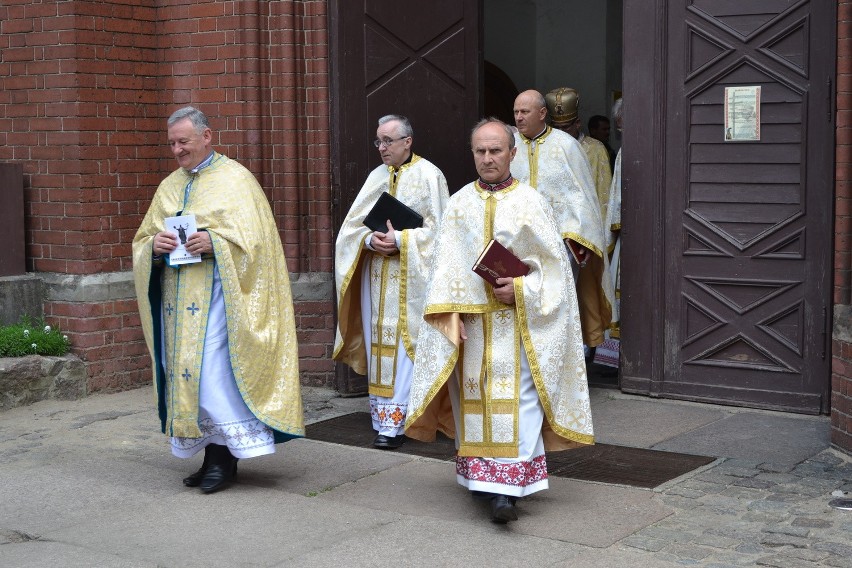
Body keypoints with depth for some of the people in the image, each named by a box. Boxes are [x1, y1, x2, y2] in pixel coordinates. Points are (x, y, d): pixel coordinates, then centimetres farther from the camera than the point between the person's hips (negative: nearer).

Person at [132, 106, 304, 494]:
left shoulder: (235, 179, -1)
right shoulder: (169, 186, 17)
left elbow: (255, 239, -7)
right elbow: (142, 241, 17)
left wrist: (215, 243, -21)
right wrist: (154, 245, -6)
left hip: (216, 295, -6)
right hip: (177, 298, 6)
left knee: (212, 370, -12)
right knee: (186, 370, 5)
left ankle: (223, 456, -2)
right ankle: (212, 457, 12)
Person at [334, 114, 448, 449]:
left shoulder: (428, 175, -2)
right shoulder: (377, 176, 14)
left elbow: (437, 227, -6)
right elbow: (353, 224, 10)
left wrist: (401, 240, -17)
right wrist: (371, 240, -10)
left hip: (410, 276, -5)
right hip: (377, 274, 6)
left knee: (403, 345, -8)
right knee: (378, 343, 5)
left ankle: (393, 421, -7)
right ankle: (385, 417, 12)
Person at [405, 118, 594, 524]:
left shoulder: (531, 203, 0)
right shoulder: (459, 205, 7)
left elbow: (554, 265, 0)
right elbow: (445, 268, 4)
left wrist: (521, 290, -15)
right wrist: (452, 316, -8)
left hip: (518, 321, -3)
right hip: (471, 320, 3)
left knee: (516, 399, -10)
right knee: (475, 398, 6)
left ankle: (507, 489, -12)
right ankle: (482, 477, 19)